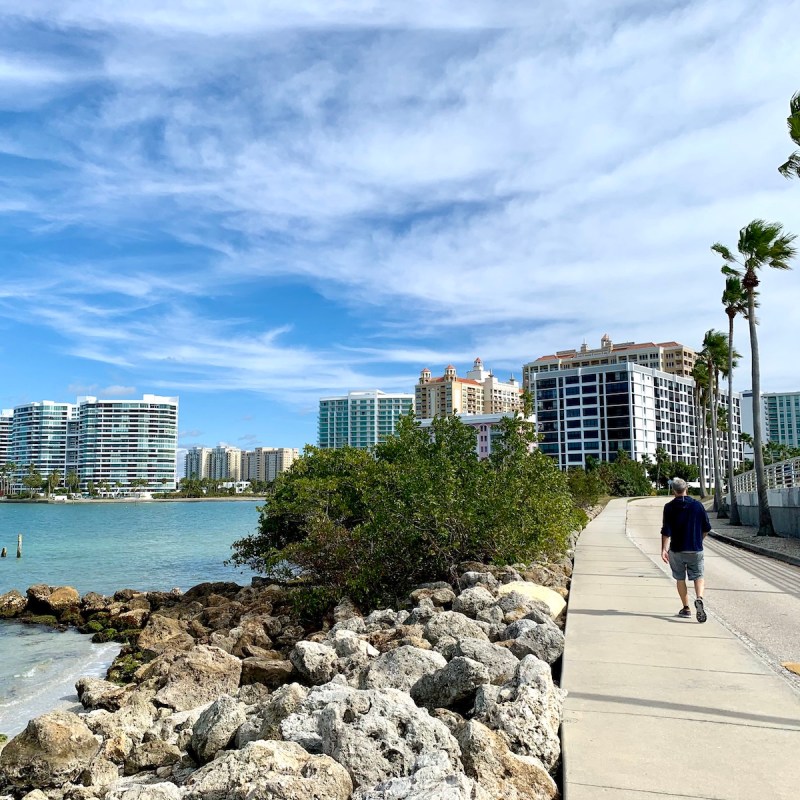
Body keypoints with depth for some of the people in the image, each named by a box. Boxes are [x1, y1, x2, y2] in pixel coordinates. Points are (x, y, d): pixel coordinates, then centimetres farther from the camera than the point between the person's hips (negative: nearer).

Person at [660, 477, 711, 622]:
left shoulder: (669, 507, -6)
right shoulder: (697, 505, -1)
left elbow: (666, 531, -11)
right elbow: (707, 528, 5)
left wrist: (664, 549, -9)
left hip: (676, 550, -1)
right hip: (695, 550, 1)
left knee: (680, 579, 13)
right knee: (698, 577, 9)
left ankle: (686, 608, 17)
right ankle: (699, 599, -18)